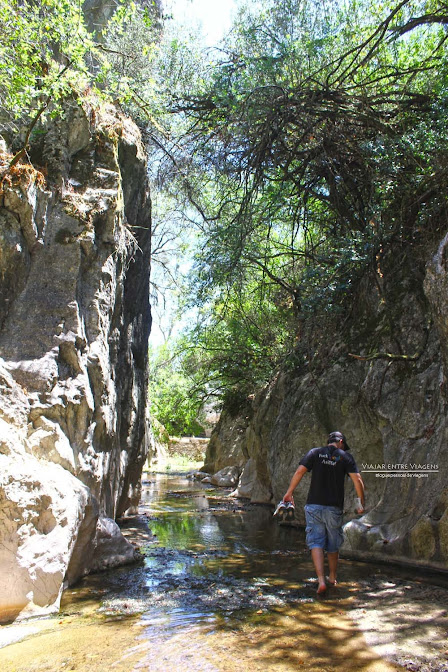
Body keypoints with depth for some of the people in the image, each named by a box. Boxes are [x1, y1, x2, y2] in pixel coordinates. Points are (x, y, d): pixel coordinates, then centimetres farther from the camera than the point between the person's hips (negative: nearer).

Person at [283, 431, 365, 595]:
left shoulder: (314, 453, 4)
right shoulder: (345, 457, 3)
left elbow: (299, 472, -6)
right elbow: (357, 480, -6)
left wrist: (289, 493, 1)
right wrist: (361, 502, 4)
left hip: (314, 505, 0)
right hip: (334, 507, 1)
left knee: (316, 542, 0)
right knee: (333, 545, 17)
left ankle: (321, 581, -12)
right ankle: (332, 578, 31)